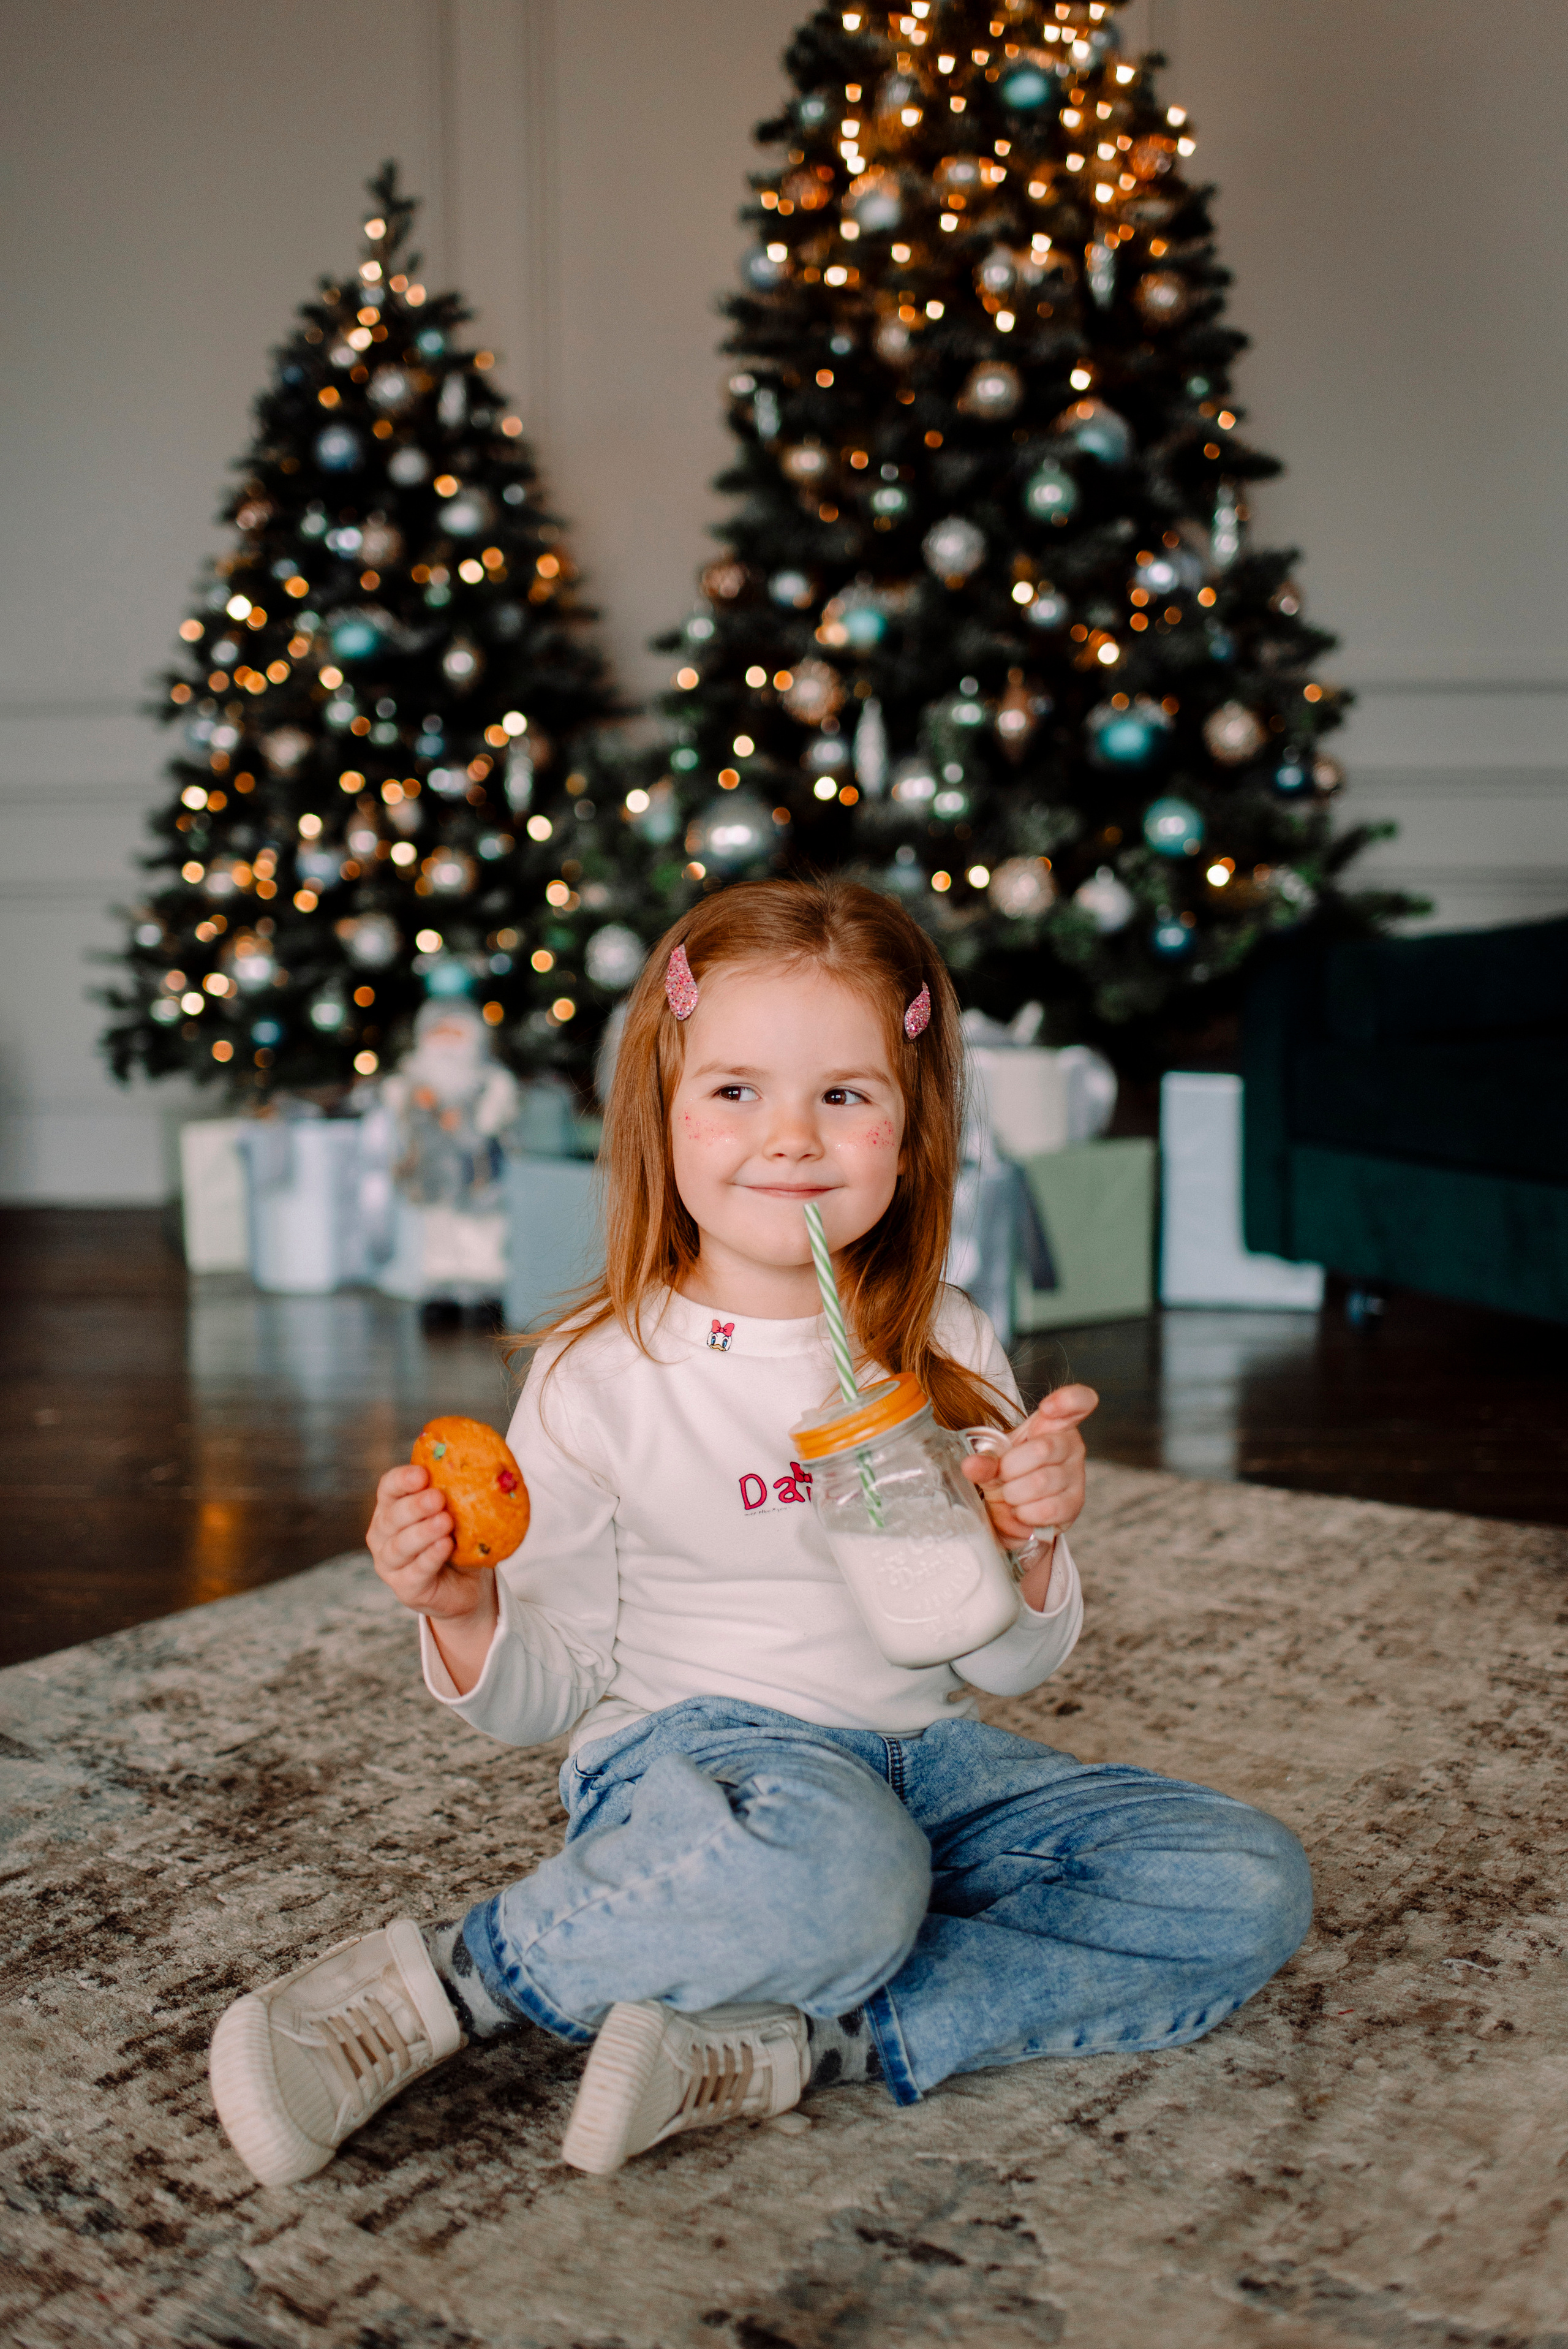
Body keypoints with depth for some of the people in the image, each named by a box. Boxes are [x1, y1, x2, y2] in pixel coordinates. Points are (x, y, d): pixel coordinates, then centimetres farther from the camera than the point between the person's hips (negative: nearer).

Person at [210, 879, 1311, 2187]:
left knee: (1253, 1886, -13)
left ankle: (783, 2045, -24)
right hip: (694, 1754, -5)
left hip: (927, 1759, 6)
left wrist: (1026, 1545, -14)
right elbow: (550, 1689, -1)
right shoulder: (601, 1377, -6)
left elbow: (1010, 1667, 7)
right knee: (836, 1881, -39)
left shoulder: (949, 1350, 3)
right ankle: (426, 1985, -17)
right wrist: (463, 1615, -22)